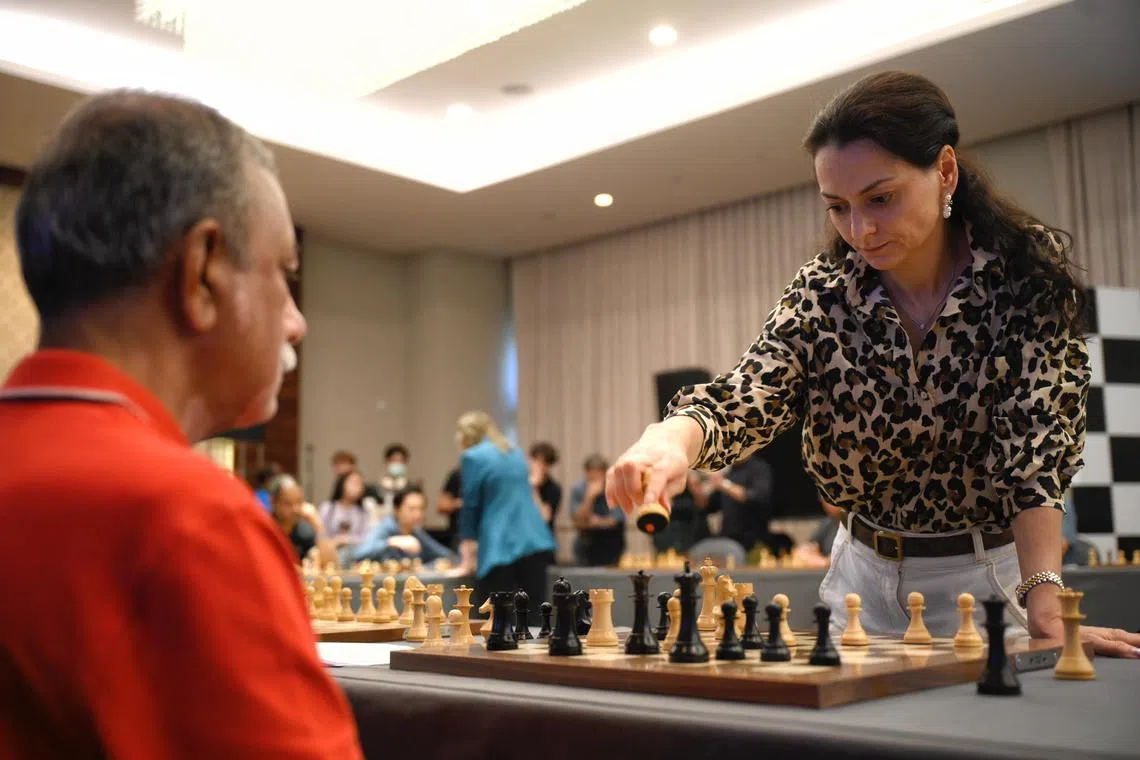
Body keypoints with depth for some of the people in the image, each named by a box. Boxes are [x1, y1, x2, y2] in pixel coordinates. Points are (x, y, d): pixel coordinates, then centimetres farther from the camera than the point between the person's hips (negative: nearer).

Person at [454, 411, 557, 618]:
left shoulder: (472, 457, -2)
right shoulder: (516, 452, 19)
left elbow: (471, 506, -1)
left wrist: (468, 555, 6)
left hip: (499, 547, -6)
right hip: (535, 542, 6)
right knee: (533, 618, 6)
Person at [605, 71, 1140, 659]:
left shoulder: (1028, 271, -14)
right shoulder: (822, 293, -9)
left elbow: (1035, 444, -20)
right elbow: (744, 400, -23)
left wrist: (1045, 609, -30)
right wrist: (671, 442, -45)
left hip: (992, 574, -2)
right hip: (866, 573, 2)